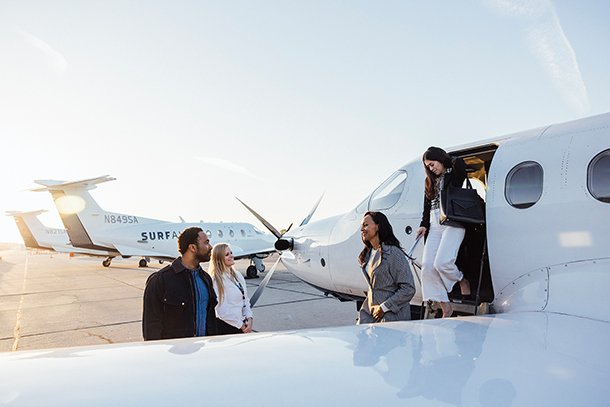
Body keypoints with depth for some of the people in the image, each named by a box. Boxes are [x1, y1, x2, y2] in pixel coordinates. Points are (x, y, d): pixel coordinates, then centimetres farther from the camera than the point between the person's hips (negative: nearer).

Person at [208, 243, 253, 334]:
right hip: (226, 327, -6)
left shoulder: (238, 276, 11)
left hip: (243, 324, 6)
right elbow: (222, 311, -15)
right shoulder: (217, 281, -13)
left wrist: (249, 319, -1)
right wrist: (241, 325, -10)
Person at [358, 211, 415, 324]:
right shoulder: (368, 253, 9)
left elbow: (408, 289, -17)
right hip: (370, 309, 7)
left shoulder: (393, 253, -16)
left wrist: (383, 307, -16)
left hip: (392, 314, -7)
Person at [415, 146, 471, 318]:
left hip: (453, 222, -7)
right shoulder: (430, 181, 21)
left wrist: (450, 162, 4)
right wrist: (424, 225, 12)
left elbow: (459, 162, -17)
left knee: (442, 262, -21)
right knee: (427, 265, -7)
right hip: (434, 225, 7)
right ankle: (446, 307, -1)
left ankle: (463, 281, 14)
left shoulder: (454, 174, 5)